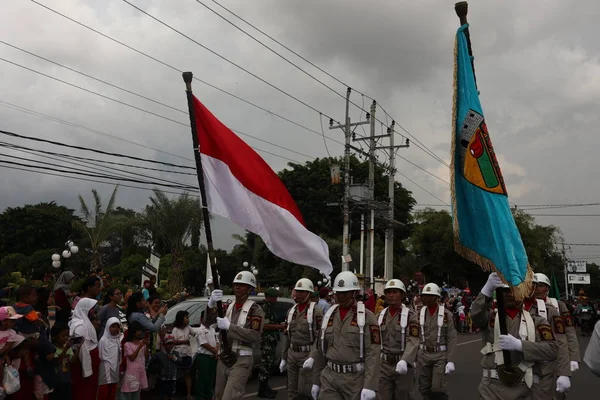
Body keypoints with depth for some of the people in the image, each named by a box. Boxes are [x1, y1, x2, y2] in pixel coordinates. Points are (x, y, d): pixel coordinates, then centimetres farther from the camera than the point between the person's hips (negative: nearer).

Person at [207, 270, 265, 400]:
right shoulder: (228, 307, 11)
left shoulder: (255, 309, -7)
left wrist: (229, 326, -20)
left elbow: (255, 336, -17)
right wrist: (211, 305, -21)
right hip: (223, 359, 6)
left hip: (241, 361, -6)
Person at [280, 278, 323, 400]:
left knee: (306, 390, -3)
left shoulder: (316, 310, -10)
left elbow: (320, 337, -16)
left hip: (308, 354, -6)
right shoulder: (291, 311, 11)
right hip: (292, 354, 6)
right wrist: (283, 358, 15)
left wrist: (312, 357, -25)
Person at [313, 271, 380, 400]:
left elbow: (372, 353, -14)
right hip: (329, 378, 4)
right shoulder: (328, 316, 7)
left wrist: (370, 386, -20)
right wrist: (316, 381, 12)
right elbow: (321, 350, 12)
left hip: (356, 379, -3)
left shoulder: (366, 317, -7)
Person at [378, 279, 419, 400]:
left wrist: (404, 361, -31)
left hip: (403, 364, -3)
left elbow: (413, 342, -17)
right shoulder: (381, 315, 7)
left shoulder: (410, 315, -8)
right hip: (384, 364, 3)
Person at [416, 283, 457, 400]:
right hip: (423, 355, 3)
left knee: (438, 388, -8)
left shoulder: (447, 314, -6)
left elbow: (451, 339, -7)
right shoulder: (419, 314, 2)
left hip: (440, 355, -3)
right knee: (425, 389, 9)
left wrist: (451, 360, -11)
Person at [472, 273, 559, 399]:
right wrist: (488, 289, -37)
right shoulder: (491, 317, 4)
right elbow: (476, 314, -19)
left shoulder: (537, 321, 7)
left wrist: (518, 344, -17)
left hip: (526, 388, 1)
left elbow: (552, 350, -5)